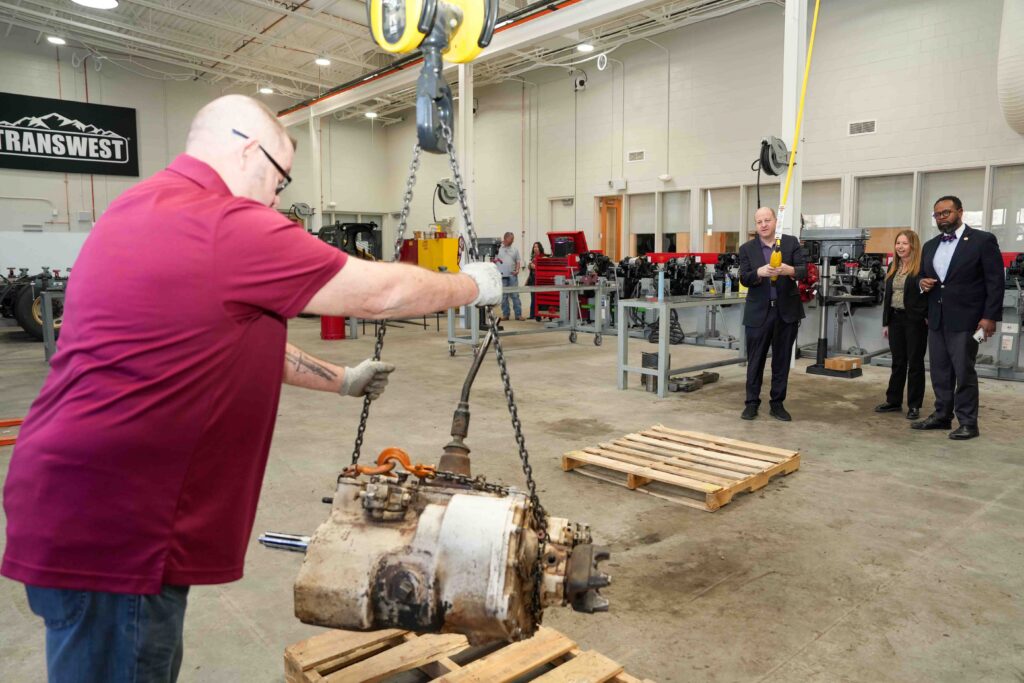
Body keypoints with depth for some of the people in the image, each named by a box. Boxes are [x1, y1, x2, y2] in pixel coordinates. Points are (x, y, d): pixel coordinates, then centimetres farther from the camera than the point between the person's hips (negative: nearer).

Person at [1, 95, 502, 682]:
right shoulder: (226, 224, -19)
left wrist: (343, 381, 23)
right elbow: (381, 293, -12)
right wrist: (473, 285, 6)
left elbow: (239, 342, 19)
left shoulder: (143, 208, 12)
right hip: (110, 531, -10)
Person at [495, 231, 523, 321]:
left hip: (512, 276, 1)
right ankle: (505, 314, 11)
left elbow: (518, 261, 13)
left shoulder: (515, 249, 13)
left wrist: (517, 270, -1)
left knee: (515, 295, 0)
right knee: (503, 296, 4)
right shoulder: (498, 248, 4)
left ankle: (518, 314, 2)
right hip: (501, 276, -1)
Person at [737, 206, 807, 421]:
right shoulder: (747, 249, 2)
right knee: (755, 360, 5)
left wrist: (790, 270, -28)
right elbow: (744, 279, -8)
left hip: (787, 311, 1)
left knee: (782, 360, 8)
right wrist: (760, 272, -29)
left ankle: (777, 403, 19)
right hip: (759, 312, -1)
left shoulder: (791, 242, 4)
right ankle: (752, 403, 15)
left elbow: (804, 269, -6)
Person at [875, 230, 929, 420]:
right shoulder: (893, 267, 11)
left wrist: (928, 319, -18)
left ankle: (914, 405, 10)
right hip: (895, 319, 6)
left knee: (915, 363, 3)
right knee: (898, 362, 12)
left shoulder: (922, 267, -9)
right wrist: (885, 322, 12)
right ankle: (893, 401, 20)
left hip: (915, 320, -6)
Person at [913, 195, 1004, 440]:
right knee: (940, 371, 11)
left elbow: (995, 281, -8)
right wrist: (922, 282, -2)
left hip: (965, 319, -6)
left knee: (964, 372, -2)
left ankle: (968, 423, 6)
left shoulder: (983, 240, -5)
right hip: (936, 319, 6)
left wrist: (990, 316, -14)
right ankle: (942, 416, 20)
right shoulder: (930, 246, 13)